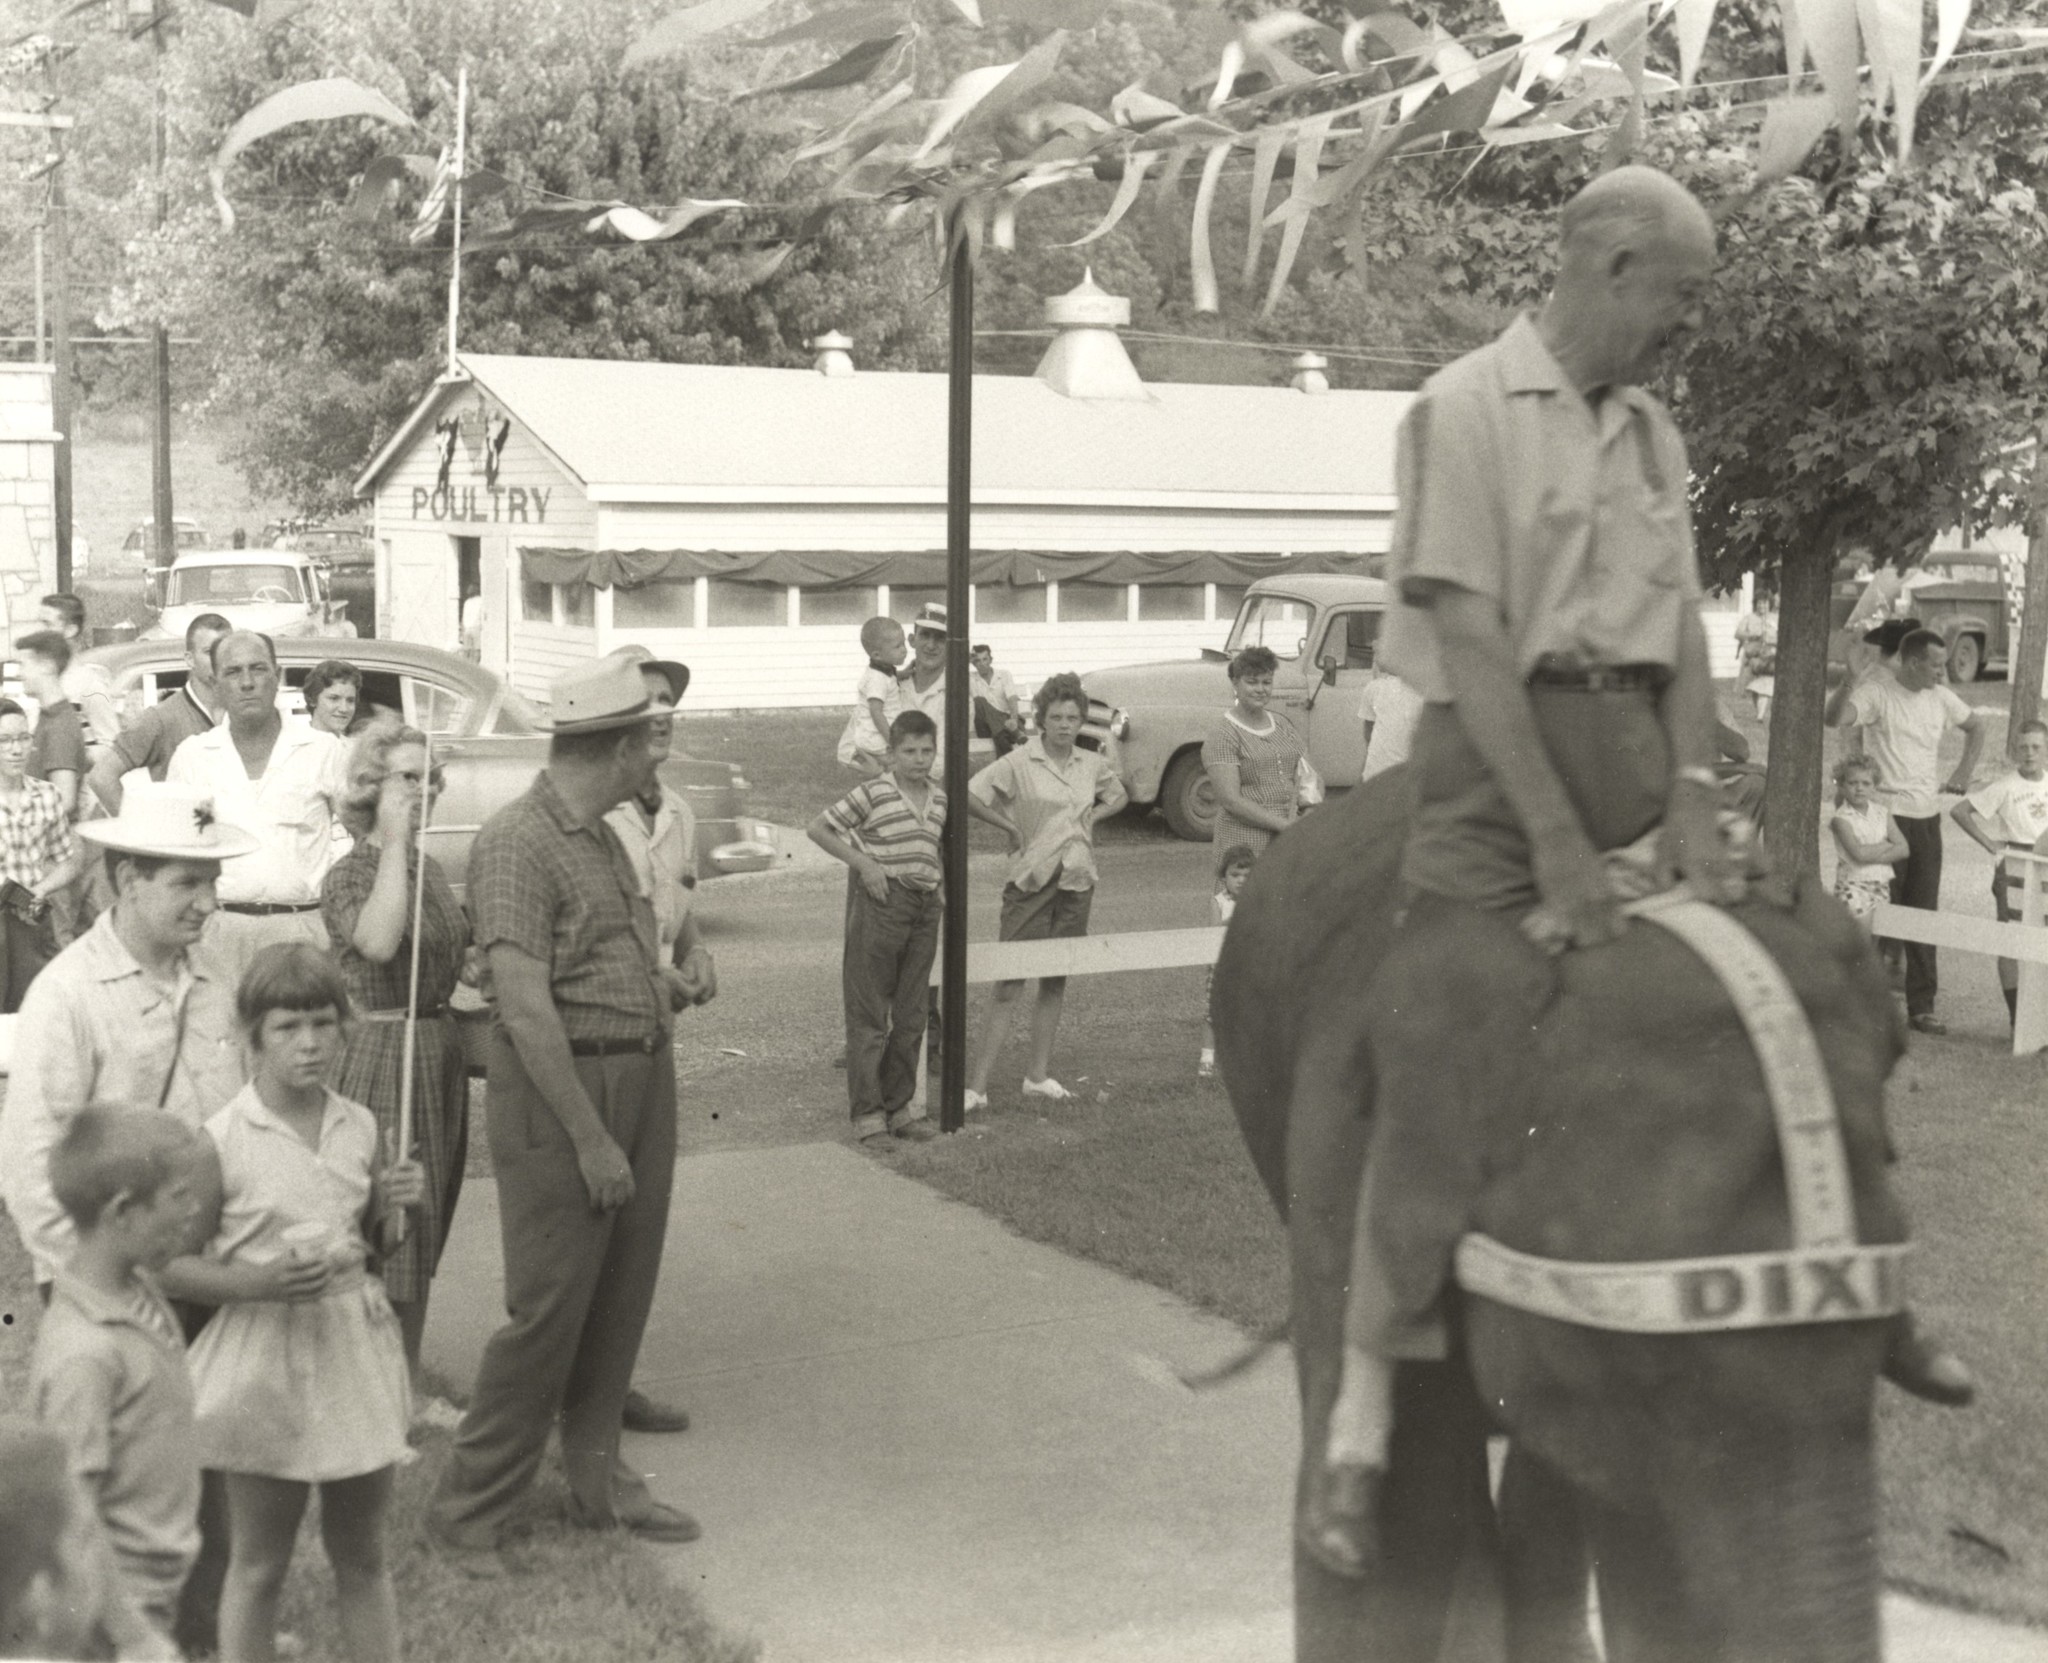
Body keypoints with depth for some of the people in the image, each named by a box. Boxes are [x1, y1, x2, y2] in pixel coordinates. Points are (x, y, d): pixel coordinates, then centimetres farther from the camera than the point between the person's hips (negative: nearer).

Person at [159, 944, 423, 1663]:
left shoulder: (359, 1126, 2)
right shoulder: (224, 1139, -13)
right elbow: (167, 1265, -11)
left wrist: (389, 1206, -4)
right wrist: (258, 1282, -25)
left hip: (356, 1346, 4)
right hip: (267, 1356, -4)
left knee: (362, 1557, 14)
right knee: (259, 1566, 8)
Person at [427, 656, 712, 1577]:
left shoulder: (603, 836, 13)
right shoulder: (516, 842, -15)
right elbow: (527, 1007, -21)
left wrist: (669, 982, 11)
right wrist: (590, 1138, -22)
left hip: (643, 1075, 9)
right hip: (560, 1086, -9)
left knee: (622, 1297, 14)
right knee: (548, 1309, -6)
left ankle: (598, 1480, 28)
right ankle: (465, 1514, 6)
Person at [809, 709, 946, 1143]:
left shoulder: (939, 799, 11)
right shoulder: (872, 793, -9)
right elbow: (819, 829, -6)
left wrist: (940, 881, 10)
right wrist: (864, 863, -12)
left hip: (924, 909, 7)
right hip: (880, 907, -7)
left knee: (911, 1017, 11)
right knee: (868, 1017, -1)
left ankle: (899, 1107, 21)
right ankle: (867, 1113, 3)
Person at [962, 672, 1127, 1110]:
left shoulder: (1093, 765, 7)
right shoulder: (1019, 763, -9)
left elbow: (1118, 795, 26)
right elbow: (970, 796, -14)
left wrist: (1094, 815, 8)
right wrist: (1011, 828, -8)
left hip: (1076, 880, 5)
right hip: (1030, 881, -5)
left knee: (1056, 982, 11)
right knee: (1009, 985, -7)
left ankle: (1038, 1074, 21)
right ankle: (978, 1085, -5)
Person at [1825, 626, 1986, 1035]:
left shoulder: (1941, 698, 8)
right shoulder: (1877, 694, -10)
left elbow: (1976, 726, 26)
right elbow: (1834, 718, -28)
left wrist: (1963, 773, 16)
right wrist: (1851, 681, -42)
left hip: (1928, 817, 6)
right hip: (1887, 814, -6)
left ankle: (1921, 1006, 13)